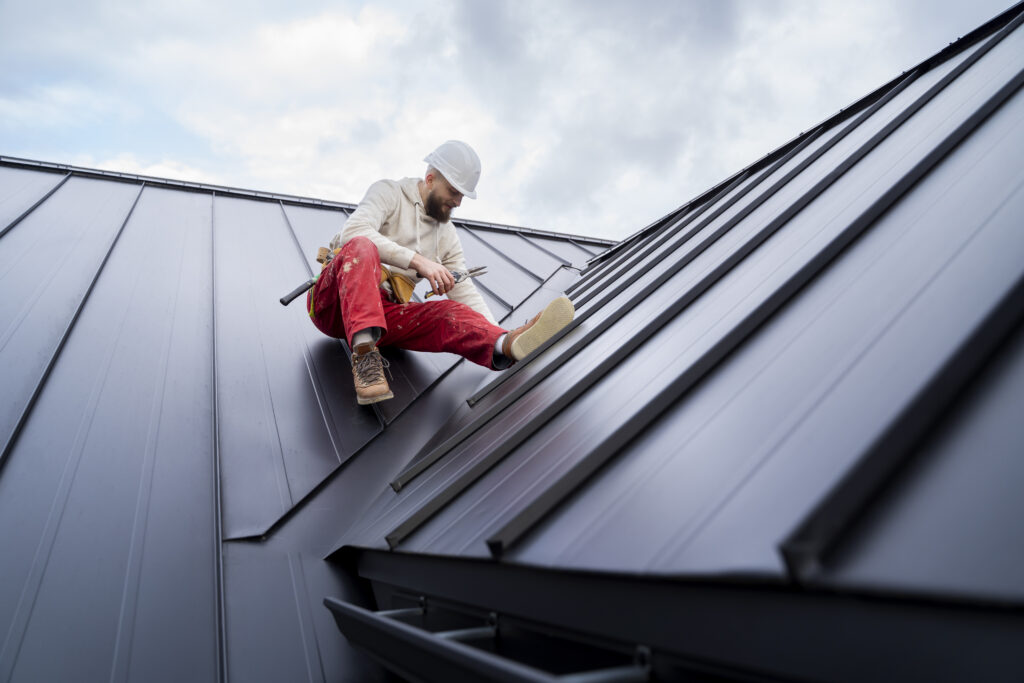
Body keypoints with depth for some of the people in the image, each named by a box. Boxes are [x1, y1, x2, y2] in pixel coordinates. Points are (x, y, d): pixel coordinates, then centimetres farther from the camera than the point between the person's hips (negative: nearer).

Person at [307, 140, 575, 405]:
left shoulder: (447, 235, 15)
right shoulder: (389, 193, 0)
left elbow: (464, 291, 9)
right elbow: (353, 232, -20)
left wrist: (498, 337, -7)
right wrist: (418, 261, -28)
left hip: (383, 313, 4)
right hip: (333, 301, -4)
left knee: (452, 314, -24)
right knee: (361, 246, -36)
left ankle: (507, 346, -54)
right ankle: (364, 354, -47)